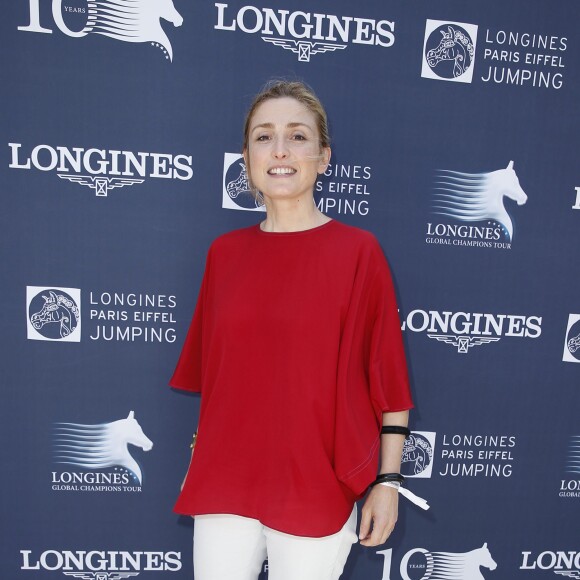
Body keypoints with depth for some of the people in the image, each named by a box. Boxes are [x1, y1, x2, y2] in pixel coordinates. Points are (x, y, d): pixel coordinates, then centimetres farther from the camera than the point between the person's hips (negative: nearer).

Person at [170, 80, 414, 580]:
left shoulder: (358, 251, -10)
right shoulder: (224, 253, 0)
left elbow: (388, 376, -7)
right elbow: (210, 369, 8)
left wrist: (388, 479, -5)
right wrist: (200, 460, 14)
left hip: (319, 487, -2)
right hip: (224, 480, 3)